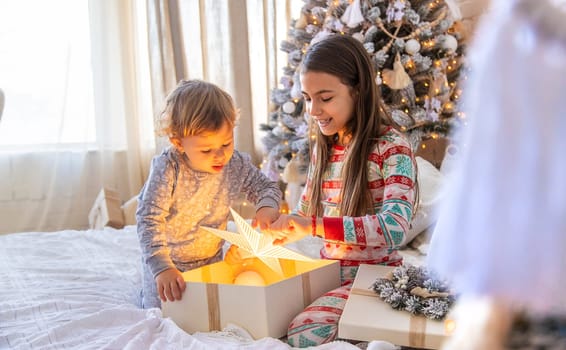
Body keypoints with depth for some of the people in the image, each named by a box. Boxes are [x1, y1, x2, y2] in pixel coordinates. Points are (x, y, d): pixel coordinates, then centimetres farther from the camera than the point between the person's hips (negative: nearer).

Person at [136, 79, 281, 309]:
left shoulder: (237, 165, -18)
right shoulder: (167, 168, -31)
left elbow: (266, 186, 0)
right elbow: (149, 219, -33)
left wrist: (267, 207, -25)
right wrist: (162, 267, -44)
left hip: (211, 259, 4)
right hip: (168, 262, -3)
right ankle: (148, 291, 34)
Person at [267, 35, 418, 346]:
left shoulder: (391, 147, -13)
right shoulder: (322, 148, 8)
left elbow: (395, 227, -27)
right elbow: (305, 213, 15)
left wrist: (315, 226, -33)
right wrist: (270, 232, -7)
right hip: (327, 274, 7)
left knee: (305, 333, -26)